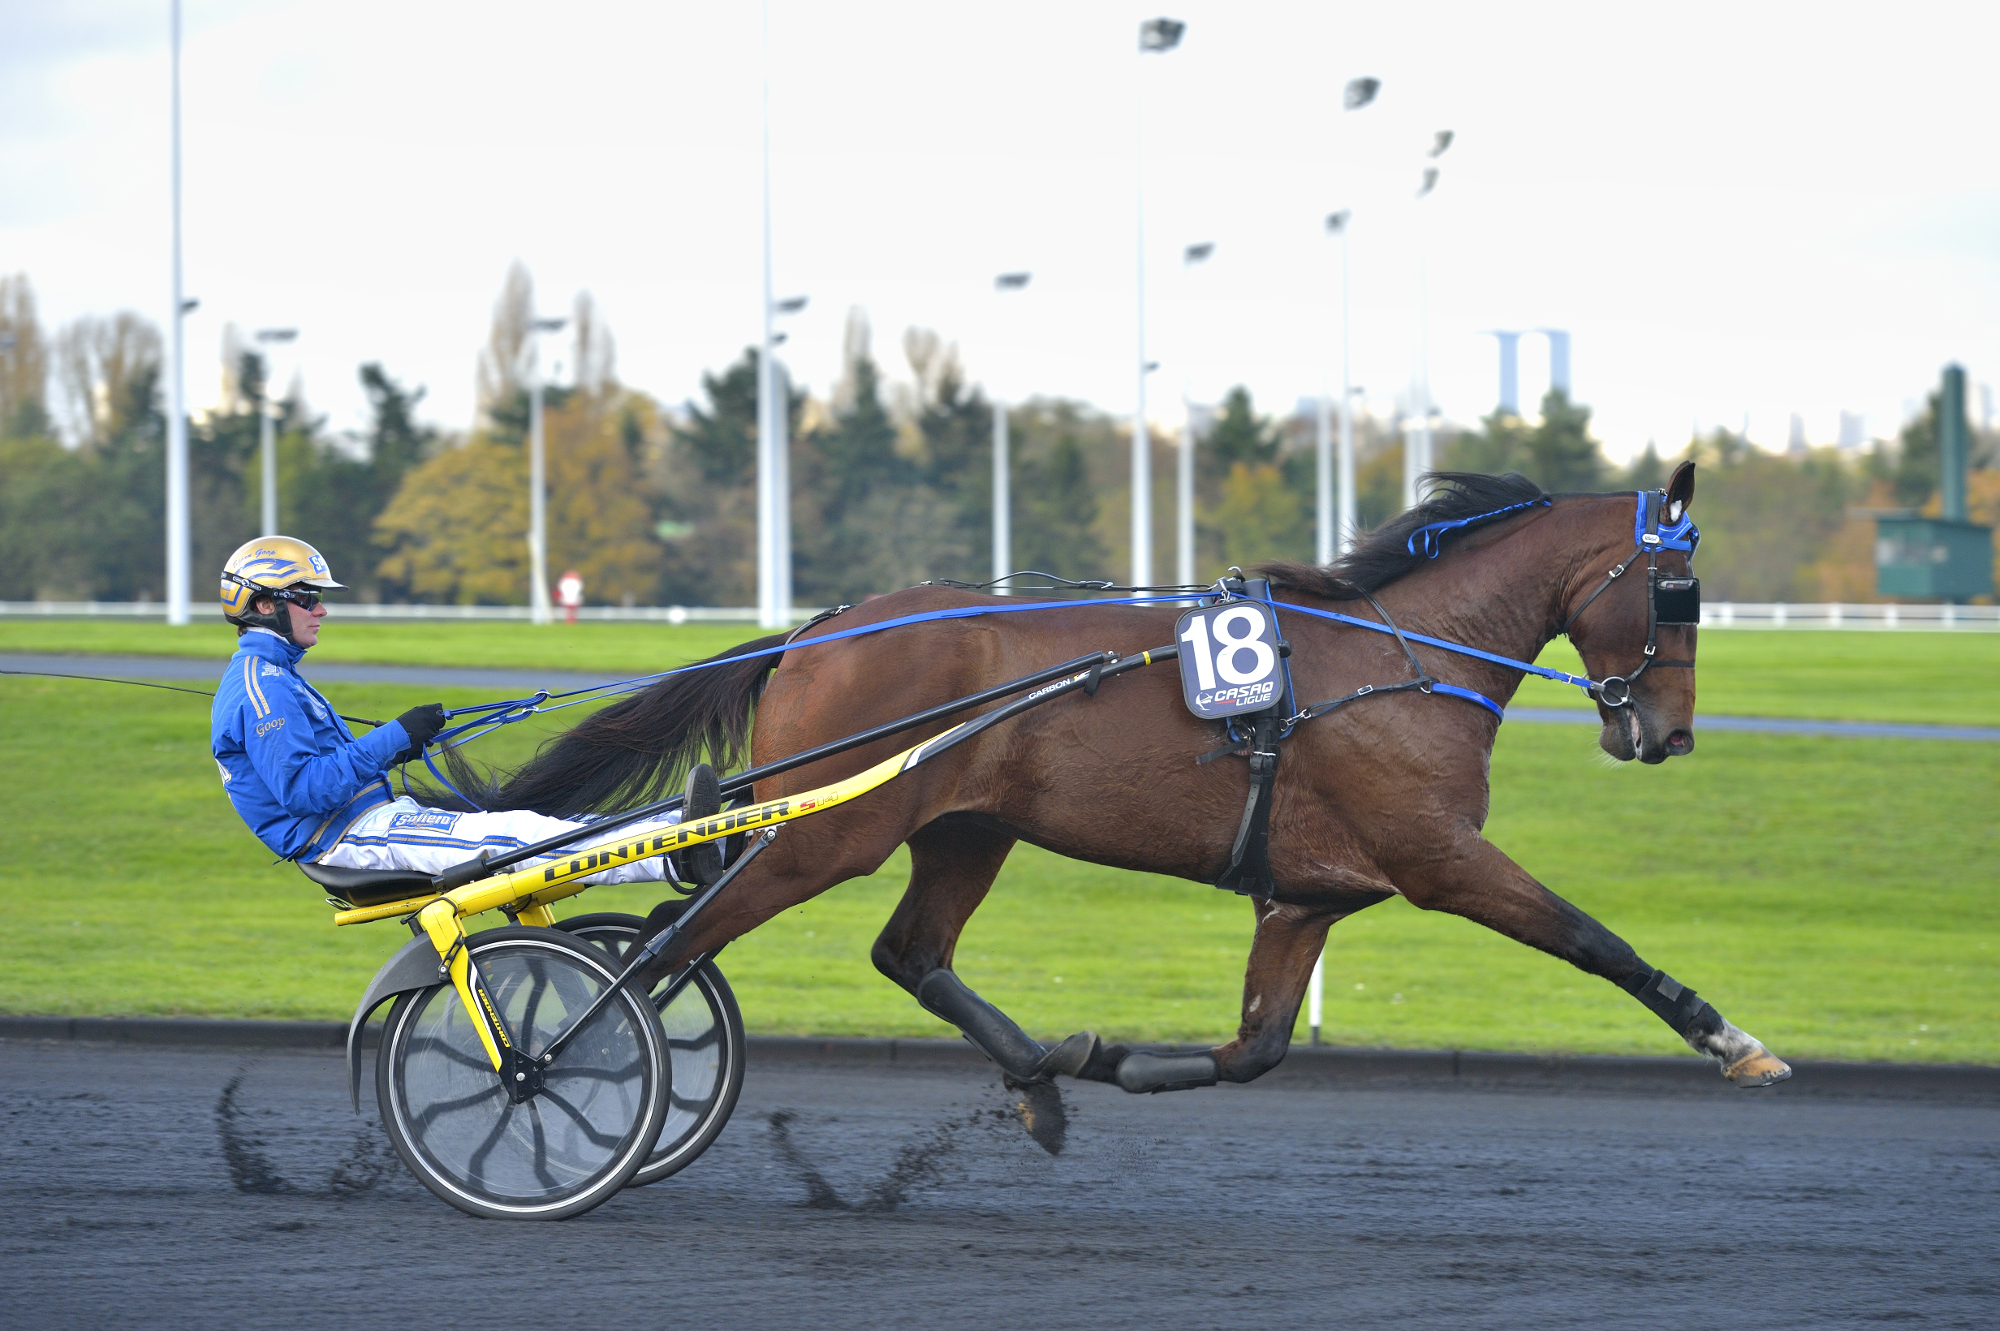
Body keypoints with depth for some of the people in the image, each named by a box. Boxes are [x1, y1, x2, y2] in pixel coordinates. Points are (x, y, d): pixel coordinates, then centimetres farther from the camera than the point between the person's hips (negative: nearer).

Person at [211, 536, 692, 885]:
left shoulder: (269, 675, 21)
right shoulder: (263, 686, -13)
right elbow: (304, 790, -23)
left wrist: (396, 746, 9)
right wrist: (394, 739, -19)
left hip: (374, 814, 11)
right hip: (346, 836, -11)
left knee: (518, 825, -1)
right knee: (508, 838, -21)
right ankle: (674, 856, -30)